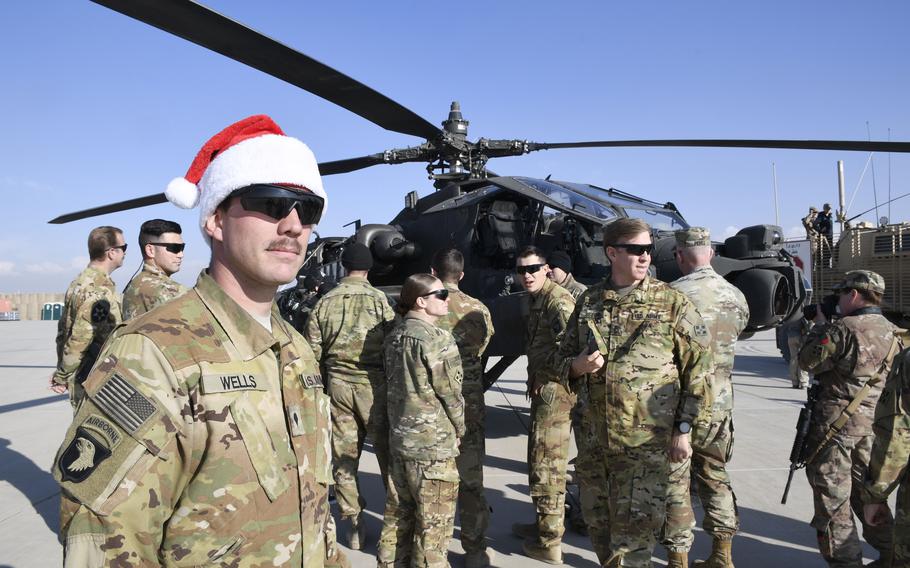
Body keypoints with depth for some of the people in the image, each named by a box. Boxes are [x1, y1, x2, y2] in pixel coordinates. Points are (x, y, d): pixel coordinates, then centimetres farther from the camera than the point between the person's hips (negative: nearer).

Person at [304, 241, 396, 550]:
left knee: (343, 456, 11)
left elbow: (313, 352, 3)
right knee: (387, 452, 10)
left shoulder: (325, 303, 1)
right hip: (374, 384, -2)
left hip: (338, 385, 2)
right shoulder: (378, 299, -8)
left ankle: (352, 525, 18)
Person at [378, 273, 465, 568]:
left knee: (398, 513, 18)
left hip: (399, 437, 8)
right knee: (433, 521, 5)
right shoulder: (437, 339, -17)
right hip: (434, 443, -8)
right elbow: (451, 393, -13)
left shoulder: (394, 336, 7)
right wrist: (459, 429, 2)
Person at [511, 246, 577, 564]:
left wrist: (549, 378, -19)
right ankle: (544, 524, 36)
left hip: (554, 391, -10)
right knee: (540, 459, 21)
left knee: (546, 465, -1)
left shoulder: (557, 300, -16)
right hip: (543, 390, 10)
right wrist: (536, 382, 11)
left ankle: (549, 542, 10)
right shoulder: (538, 299, 15)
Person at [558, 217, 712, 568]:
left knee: (634, 528, -2)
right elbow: (564, 358, 13)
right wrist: (578, 366, -11)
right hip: (597, 434, 4)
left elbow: (698, 368, -3)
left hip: (649, 439, -4)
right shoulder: (588, 302, 5)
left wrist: (683, 430, -6)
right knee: (598, 522, 16)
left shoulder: (672, 302, -4)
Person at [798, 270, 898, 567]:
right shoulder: (892, 332, 6)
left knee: (833, 494, 2)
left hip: (836, 422, -8)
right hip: (872, 421, 8)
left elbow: (807, 362, -10)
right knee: (866, 487, 22)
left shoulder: (844, 328, -18)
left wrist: (819, 326, 3)